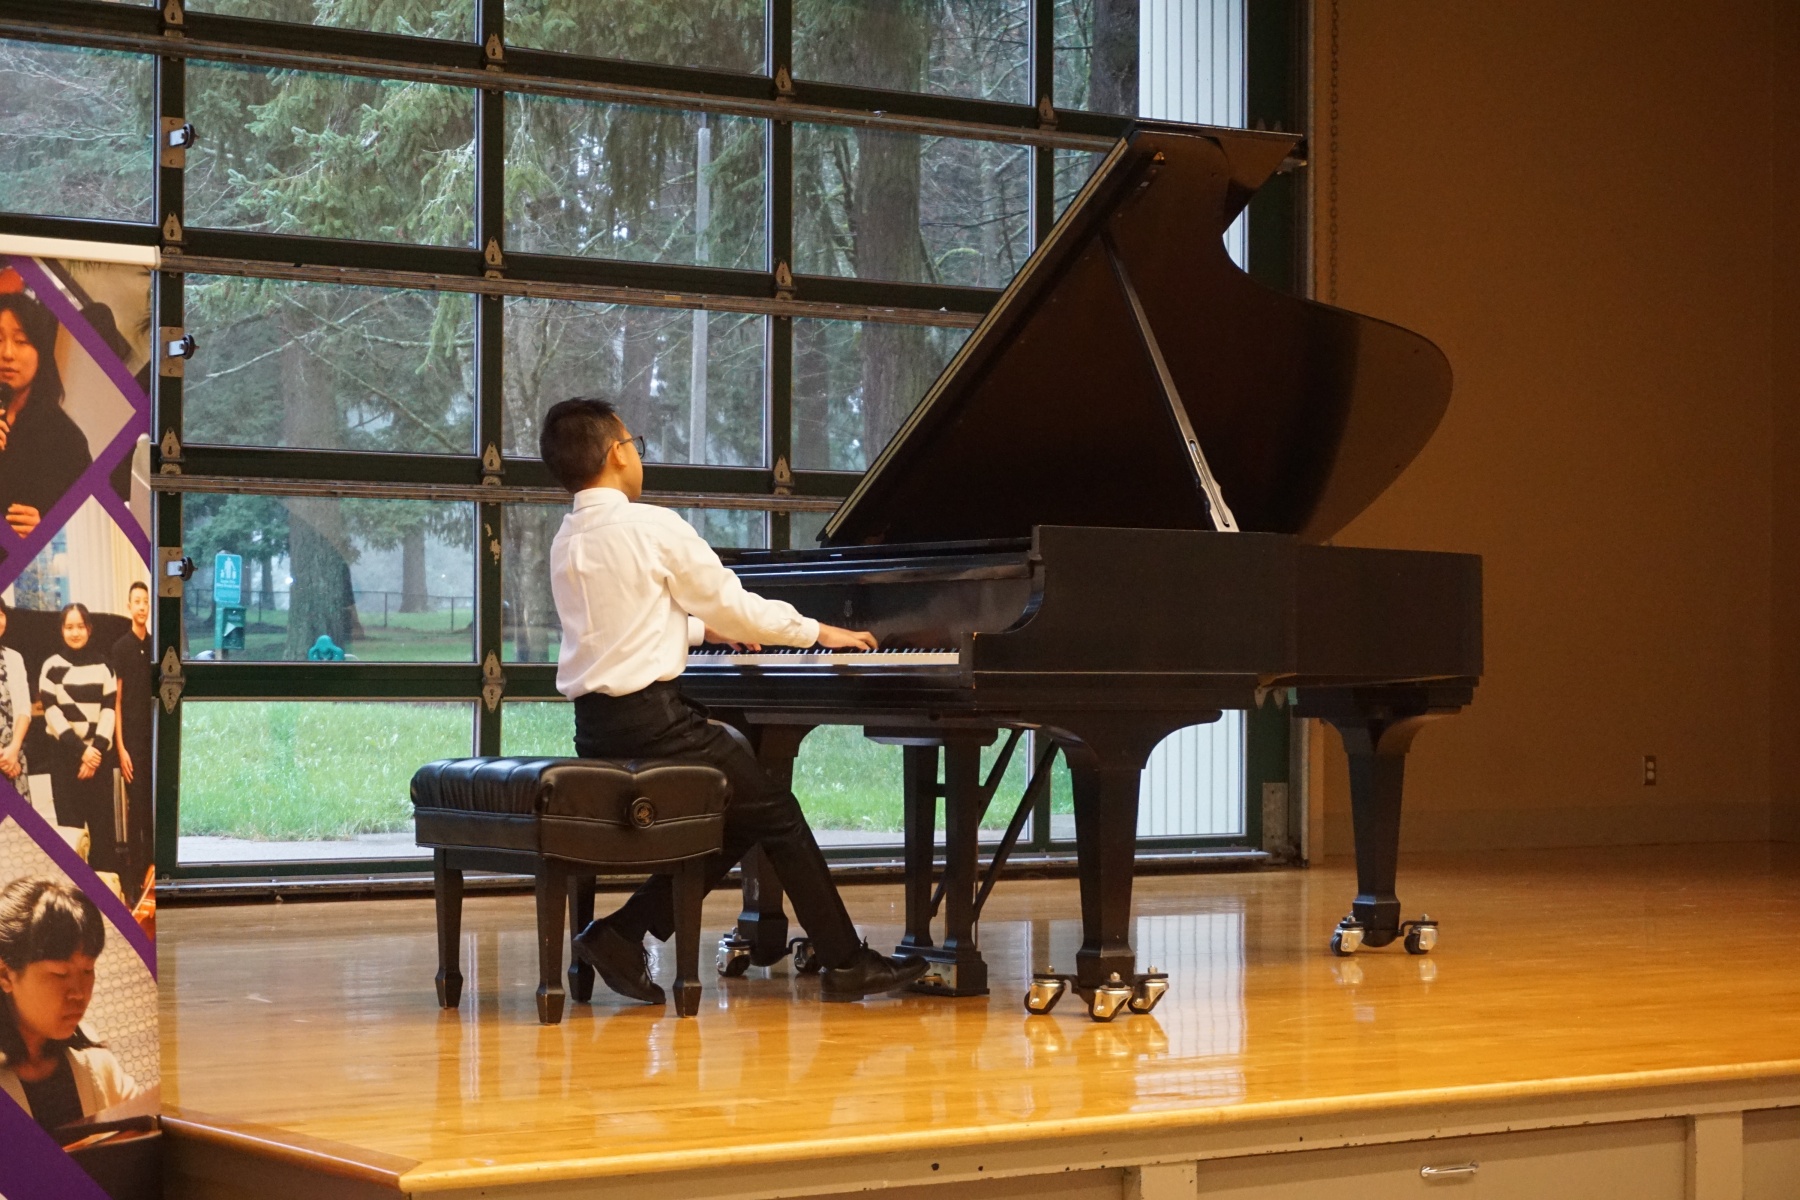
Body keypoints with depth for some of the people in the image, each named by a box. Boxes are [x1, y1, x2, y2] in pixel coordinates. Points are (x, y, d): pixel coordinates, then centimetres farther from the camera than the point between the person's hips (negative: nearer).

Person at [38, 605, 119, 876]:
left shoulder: (103, 665, 7)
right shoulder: (52, 667, 2)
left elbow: (110, 709, 2)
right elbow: (51, 712, -4)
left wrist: (96, 749, -11)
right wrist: (80, 750, -12)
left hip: (98, 755, 1)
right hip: (65, 755, -1)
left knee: (103, 824, -2)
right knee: (70, 824, -5)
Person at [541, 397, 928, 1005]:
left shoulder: (566, 543, 11)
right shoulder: (654, 526, -11)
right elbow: (737, 608, -5)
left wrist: (702, 627, 40)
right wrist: (818, 630, 10)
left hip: (597, 726, 8)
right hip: (652, 719, -8)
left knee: (733, 824, 18)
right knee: (778, 815, 6)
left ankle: (622, 936, 9)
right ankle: (846, 965, 11)